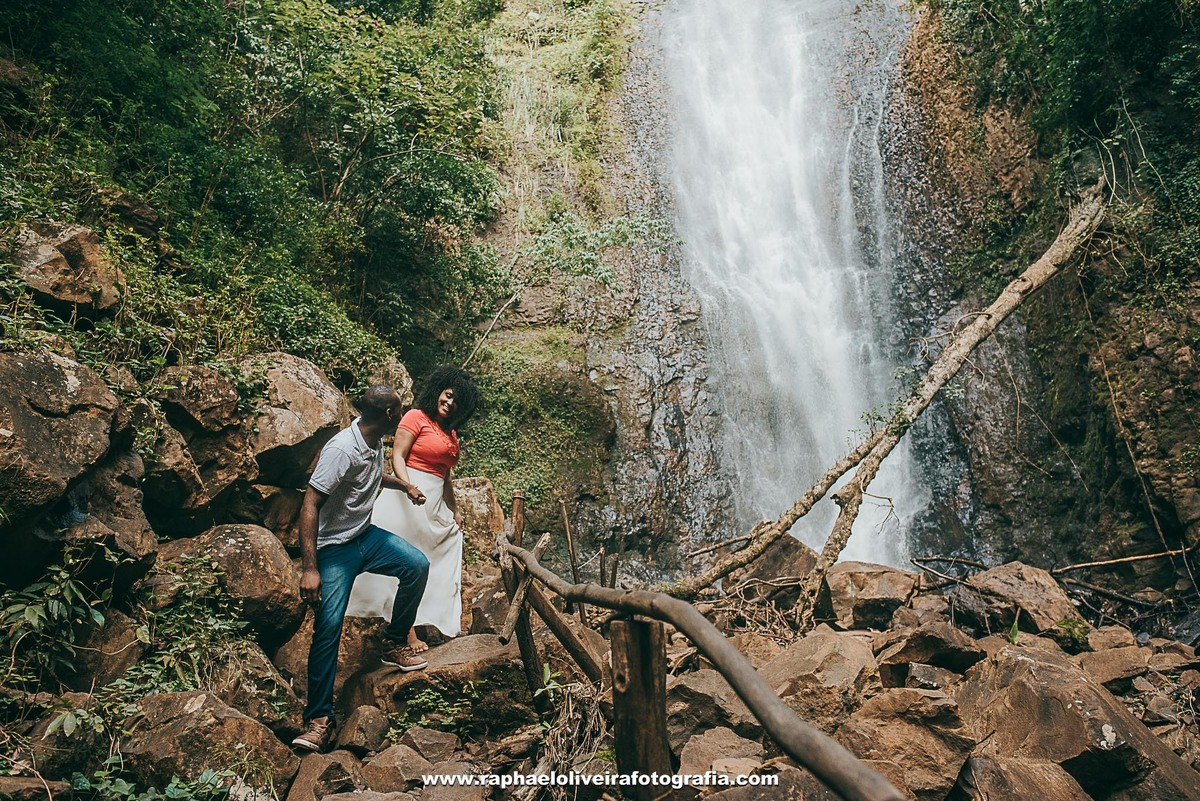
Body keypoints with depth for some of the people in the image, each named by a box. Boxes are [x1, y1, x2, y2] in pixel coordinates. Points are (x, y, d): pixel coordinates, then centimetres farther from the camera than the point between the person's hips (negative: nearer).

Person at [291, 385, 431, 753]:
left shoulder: (376, 443, 1)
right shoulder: (341, 449, -26)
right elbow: (310, 505, -26)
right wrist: (309, 569, -29)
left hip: (366, 535, 7)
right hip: (335, 548, -7)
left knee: (417, 565, -13)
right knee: (328, 627, -11)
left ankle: (394, 643, 6)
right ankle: (319, 717, 0)